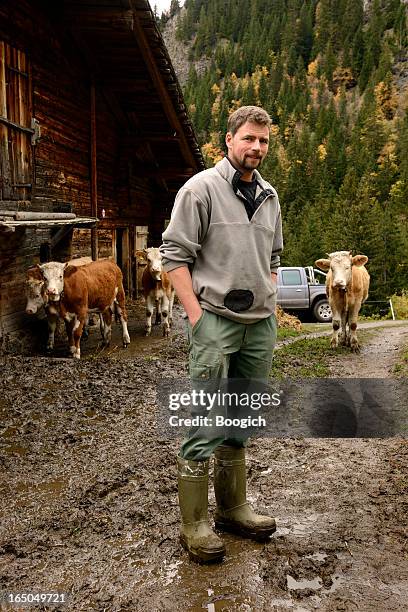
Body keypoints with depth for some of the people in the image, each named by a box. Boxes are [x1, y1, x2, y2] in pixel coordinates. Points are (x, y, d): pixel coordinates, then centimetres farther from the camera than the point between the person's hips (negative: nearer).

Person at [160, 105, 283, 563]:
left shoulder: (269, 197, 15)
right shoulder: (201, 188, -5)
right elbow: (174, 254, -9)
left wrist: (270, 305, 12)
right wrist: (196, 315, -15)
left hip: (260, 324, 7)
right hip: (215, 320, -7)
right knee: (205, 425, -3)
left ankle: (233, 509, 29)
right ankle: (194, 525, 11)